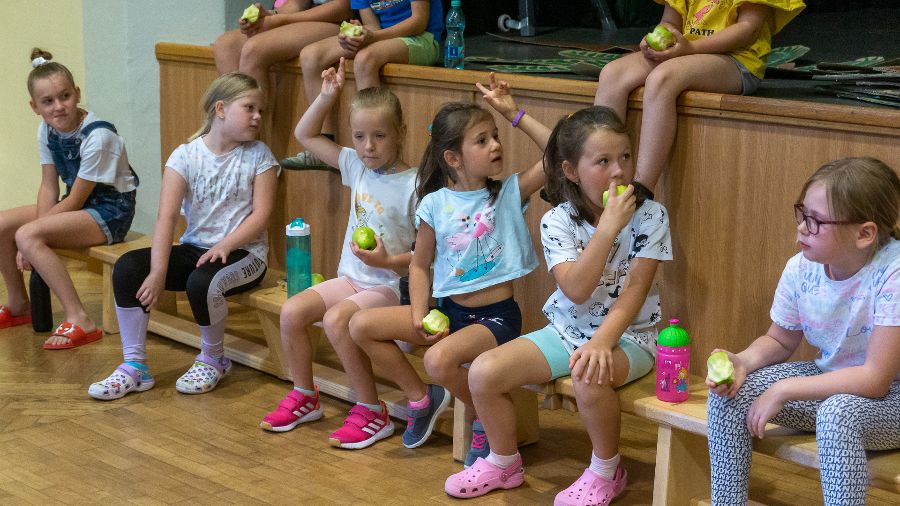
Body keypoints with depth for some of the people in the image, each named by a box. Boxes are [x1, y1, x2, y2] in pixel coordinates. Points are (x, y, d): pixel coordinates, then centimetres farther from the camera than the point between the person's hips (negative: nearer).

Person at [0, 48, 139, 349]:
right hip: (77, 203, 8)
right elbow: (49, 187, 2)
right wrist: (37, 231, -14)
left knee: (27, 236, -26)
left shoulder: (97, 137, -24)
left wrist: (31, 241, -16)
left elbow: (75, 200, -20)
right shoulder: (47, 131, -1)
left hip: (111, 210, -8)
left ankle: (79, 321, -26)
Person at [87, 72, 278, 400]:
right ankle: (135, 365, -9)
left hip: (242, 252, -3)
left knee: (202, 282, -35)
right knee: (126, 268, -18)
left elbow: (261, 215, -8)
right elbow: (167, 216, -11)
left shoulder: (258, 156, -2)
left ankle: (213, 360, -5)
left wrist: (224, 246, -23)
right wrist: (158, 272, -21)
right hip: (194, 248, 3)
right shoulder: (185, 156, -1)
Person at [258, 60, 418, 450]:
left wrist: (388, 261, -26)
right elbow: (305, 135, 14)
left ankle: (372, 412, -17)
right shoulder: (356, 166, 5)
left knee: (336, 319, -30)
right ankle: (304, 396, 8)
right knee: (292, 311, -11)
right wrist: (327, 96, 3)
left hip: (390, 285, -7)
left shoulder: (413, 185, -15)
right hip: (350, 277, 7)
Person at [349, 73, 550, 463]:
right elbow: (420, 265, 6)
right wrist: (419, 317, -7)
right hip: (449, 310, 4)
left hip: (498, 315, -4)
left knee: (440, 359, -33)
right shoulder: (435, 204, -1)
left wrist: (515, 115, -16)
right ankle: (421, 397, 11)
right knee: (361, 325, -6)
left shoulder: (510, 193, -4)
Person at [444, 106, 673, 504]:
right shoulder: (558, 221, -7)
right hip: (567, 330, 3)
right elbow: (576, 290, -20)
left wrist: (601, 341, -29)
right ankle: (503, 462, 12)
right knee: (484, 371, -15)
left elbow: (634, 290, -15)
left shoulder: (649, 216, -9)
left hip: (628, 334, -3)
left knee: (589, 378, -37)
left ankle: (606, 472, -8)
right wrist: (607, 228, -28)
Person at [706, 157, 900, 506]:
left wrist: (783, 391, -27)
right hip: (830, 379, 6)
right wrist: (743, 362, -15)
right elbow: (779, 341, 8)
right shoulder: (802, 268, -10)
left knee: (838, 411, -38)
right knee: (729, 391, -10)